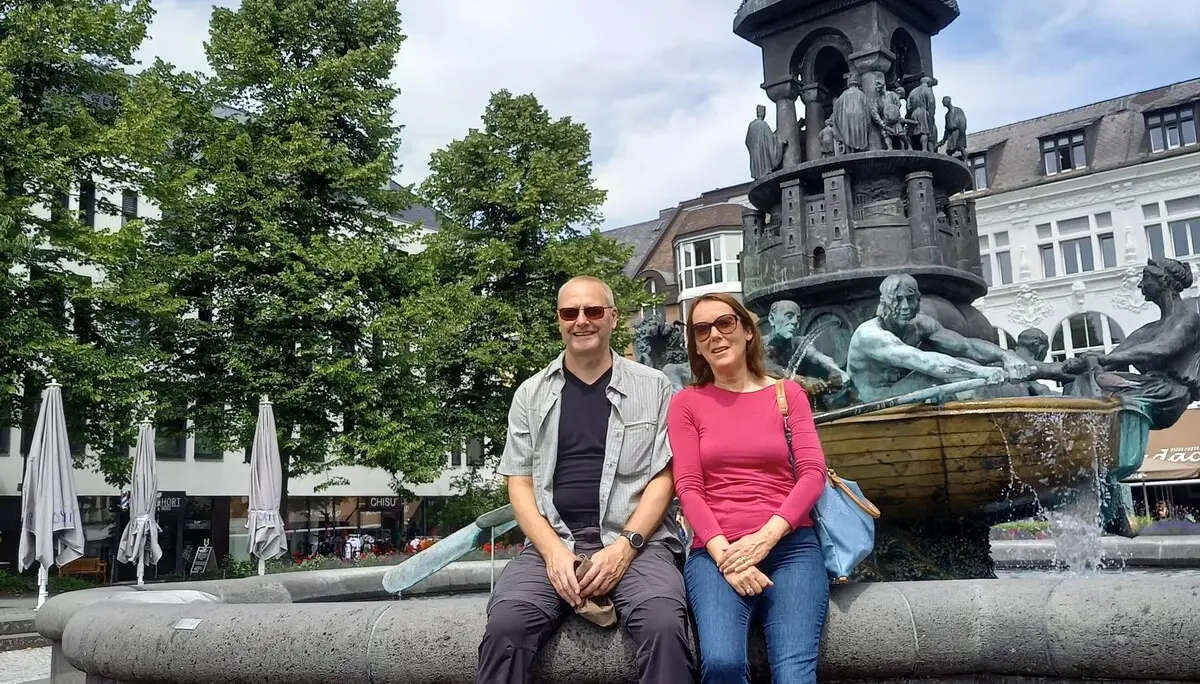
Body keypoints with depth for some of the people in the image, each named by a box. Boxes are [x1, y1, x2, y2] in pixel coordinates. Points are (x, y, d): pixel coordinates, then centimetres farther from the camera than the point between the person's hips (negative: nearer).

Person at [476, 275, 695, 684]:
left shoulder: (654, 388, 10)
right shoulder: (531, 394, 14)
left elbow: (663, 477, 4)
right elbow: (519, 482, 9)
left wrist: (625, 546, -11)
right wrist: (553, 550, -8)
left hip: (635, 542, -1)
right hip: (552, 543, 1)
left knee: (664, 624, -32)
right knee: (505, 625, -28)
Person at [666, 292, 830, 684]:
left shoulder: (787, 393, 14)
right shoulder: (687, 402, 11)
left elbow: (813, 473, 3)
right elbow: (688, 487, 1)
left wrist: (765, 537, -12)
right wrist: (724, 554, -14)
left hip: (790, 544, 1)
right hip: (714, 551, 0)